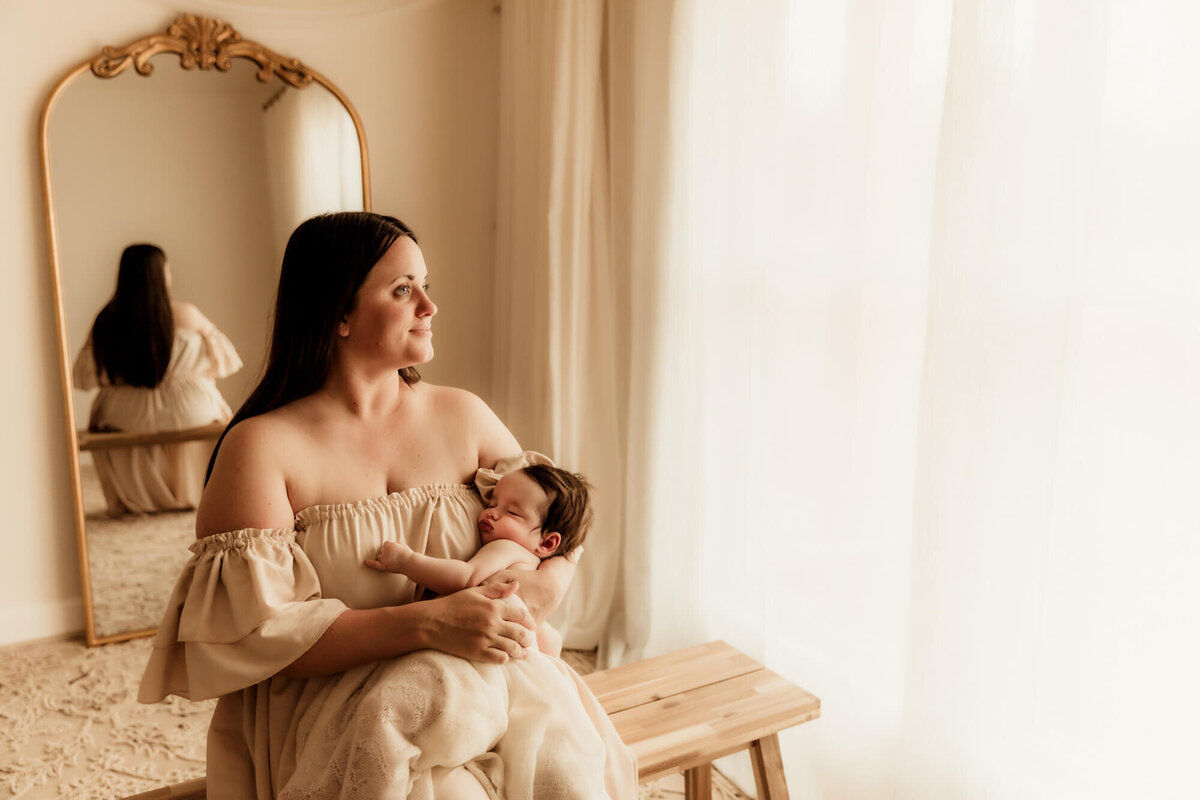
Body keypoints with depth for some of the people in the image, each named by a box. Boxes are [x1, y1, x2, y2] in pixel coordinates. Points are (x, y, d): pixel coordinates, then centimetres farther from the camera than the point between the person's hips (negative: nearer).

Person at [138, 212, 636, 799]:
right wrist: (425, 624, -23)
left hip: (484, 678, 4)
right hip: (329, 703, -3)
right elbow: (251, 633, -12)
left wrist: (546, 583, -11)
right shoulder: (261, 446, -6)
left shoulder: (463, 415, 8)